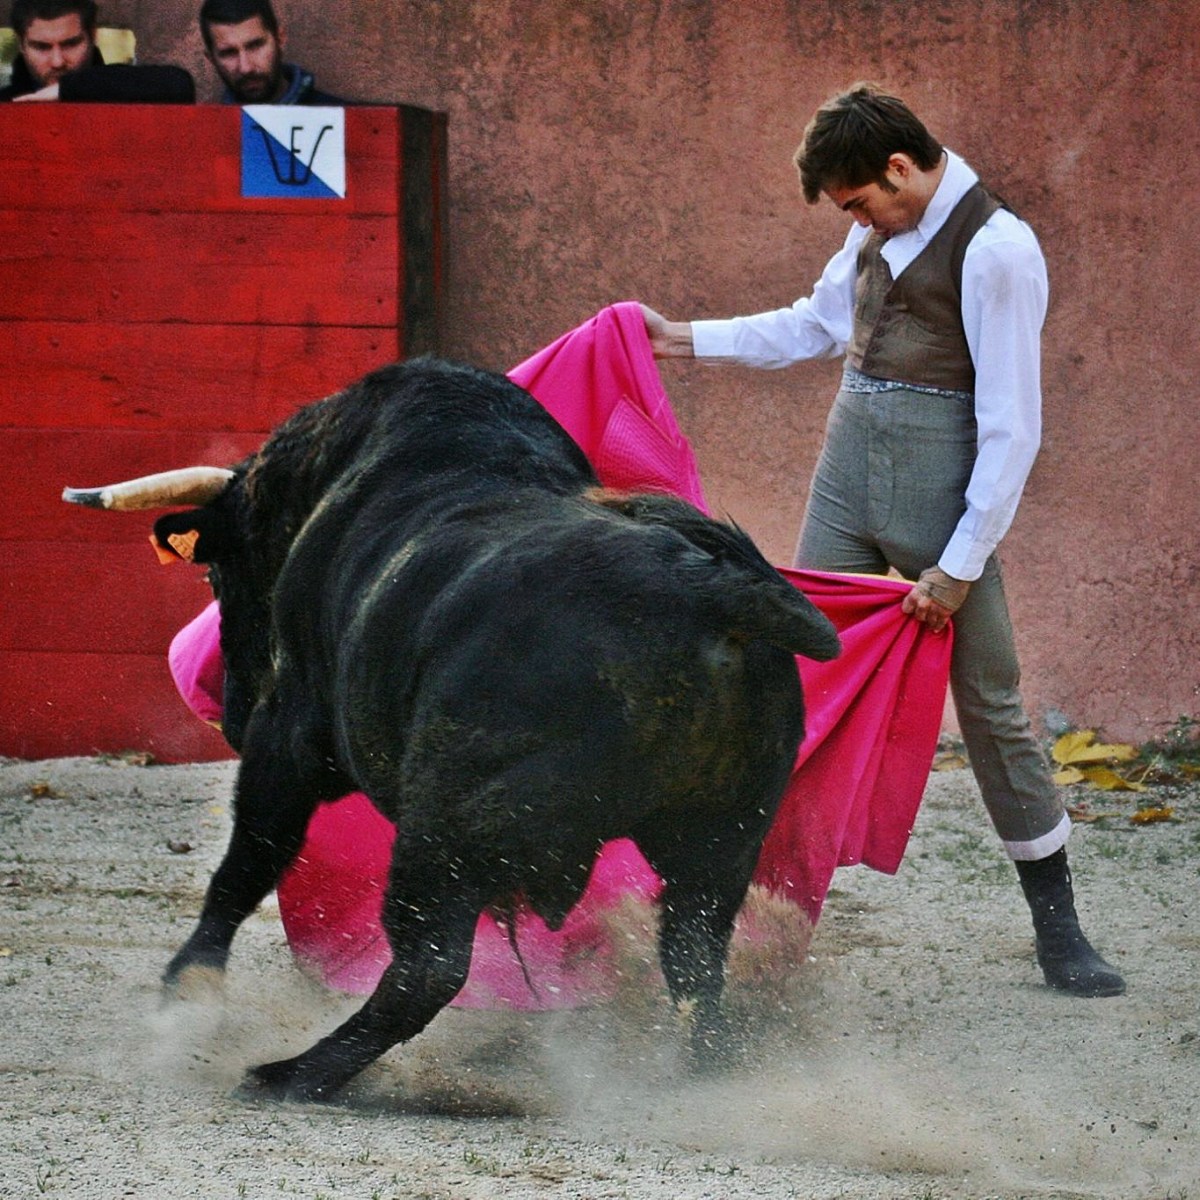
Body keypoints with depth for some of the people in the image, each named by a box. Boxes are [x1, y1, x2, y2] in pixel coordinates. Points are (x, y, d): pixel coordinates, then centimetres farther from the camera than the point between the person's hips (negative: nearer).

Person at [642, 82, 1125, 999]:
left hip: (941, 483, -7)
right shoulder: (882, 231, 9)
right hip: (852, 464, 7)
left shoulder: (997, 250, -15)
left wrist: (961, 565, -16)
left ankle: (1059, 935, 4)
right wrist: (688, 340, 23)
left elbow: (1012, 426, -15)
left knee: (990, 700, -4)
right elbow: (815, 326, 28)